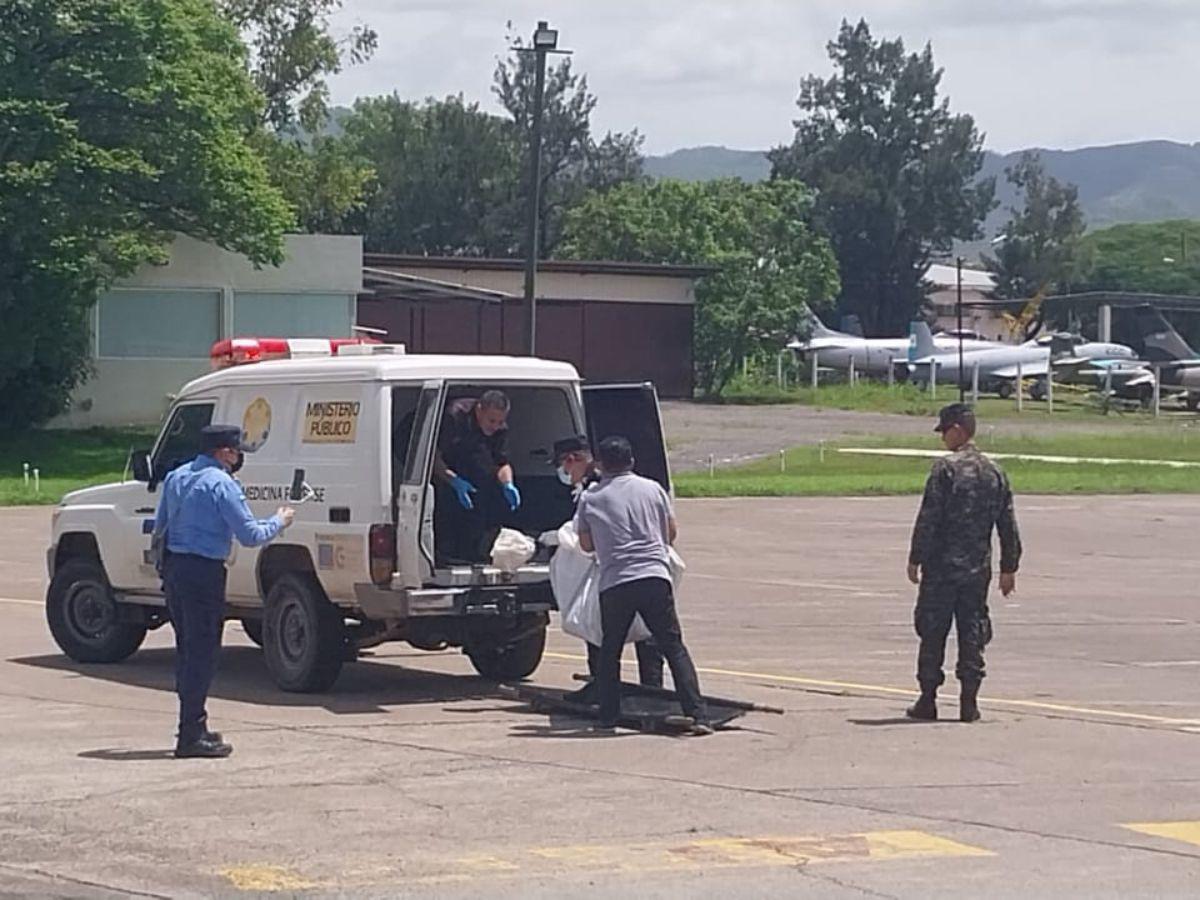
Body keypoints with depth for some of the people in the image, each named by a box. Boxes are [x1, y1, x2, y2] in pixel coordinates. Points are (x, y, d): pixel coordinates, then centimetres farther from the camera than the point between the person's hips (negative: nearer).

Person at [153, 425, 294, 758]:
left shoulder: (176, 477, 11)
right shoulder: (221, 484, -13)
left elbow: (159, 528, 19)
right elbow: (250, 535, -13)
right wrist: (279, 522, 3)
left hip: (173, 568, 8)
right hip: (203, 572, -8)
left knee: (187, 648, 17)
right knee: (202, 652, -4)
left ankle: (192, 726, 26)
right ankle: (192, 735, -5)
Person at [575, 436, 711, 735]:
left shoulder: (589, 499, 7)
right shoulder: (652, 489, 11)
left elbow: (586, 544, 16)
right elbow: (671, 533, 19)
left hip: (614, 584, 0)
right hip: (655, 577, 1)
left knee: (609, 651, 17)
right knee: (674, 648, 2)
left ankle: (608, 716, 17)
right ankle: (698, 715, -8)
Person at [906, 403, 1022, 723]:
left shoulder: (945, 468, -10)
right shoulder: (995, 472, 7)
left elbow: (928, 519, -12)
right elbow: (1008, 526, 10)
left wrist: (916, 559, -5)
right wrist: (1009, 567, 16)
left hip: (942, 567, -4)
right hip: (978, 569, 4)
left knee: (933, 633, 4)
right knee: (972, 635, 8)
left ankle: (928, 699, 5)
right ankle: (969, 702, 4)